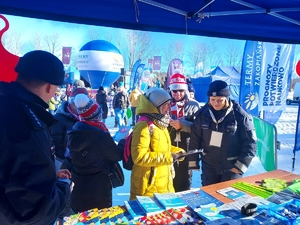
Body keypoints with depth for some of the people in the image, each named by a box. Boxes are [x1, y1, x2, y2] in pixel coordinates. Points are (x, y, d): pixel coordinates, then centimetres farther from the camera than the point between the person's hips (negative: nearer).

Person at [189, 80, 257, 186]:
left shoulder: (240, 116, -15)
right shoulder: (203, 113, -7)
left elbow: (250, 143, -8)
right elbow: (195, 139, 1)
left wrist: (240, 165, -11)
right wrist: (193, 162, 3)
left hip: (232, 168, -2)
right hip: (208, 166, 3)